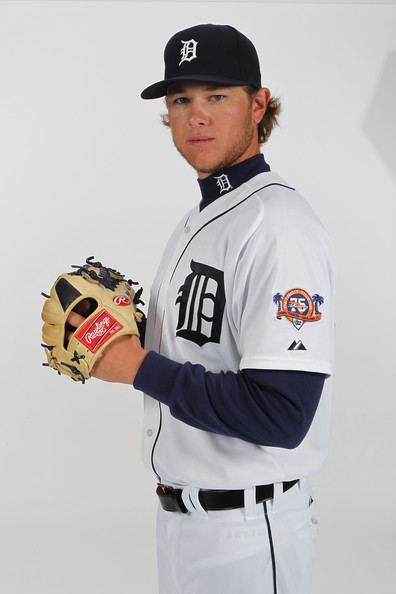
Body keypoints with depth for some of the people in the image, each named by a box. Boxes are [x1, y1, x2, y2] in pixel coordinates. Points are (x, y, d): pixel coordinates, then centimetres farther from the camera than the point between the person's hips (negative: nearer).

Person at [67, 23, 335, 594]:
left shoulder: (279, 225, -21)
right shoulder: (197, 221, 11)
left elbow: (281, 416, -28)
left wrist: (140, 367, -21)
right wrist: (118, 340, 1)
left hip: (247, 535, -9)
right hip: (180, 515, 9)